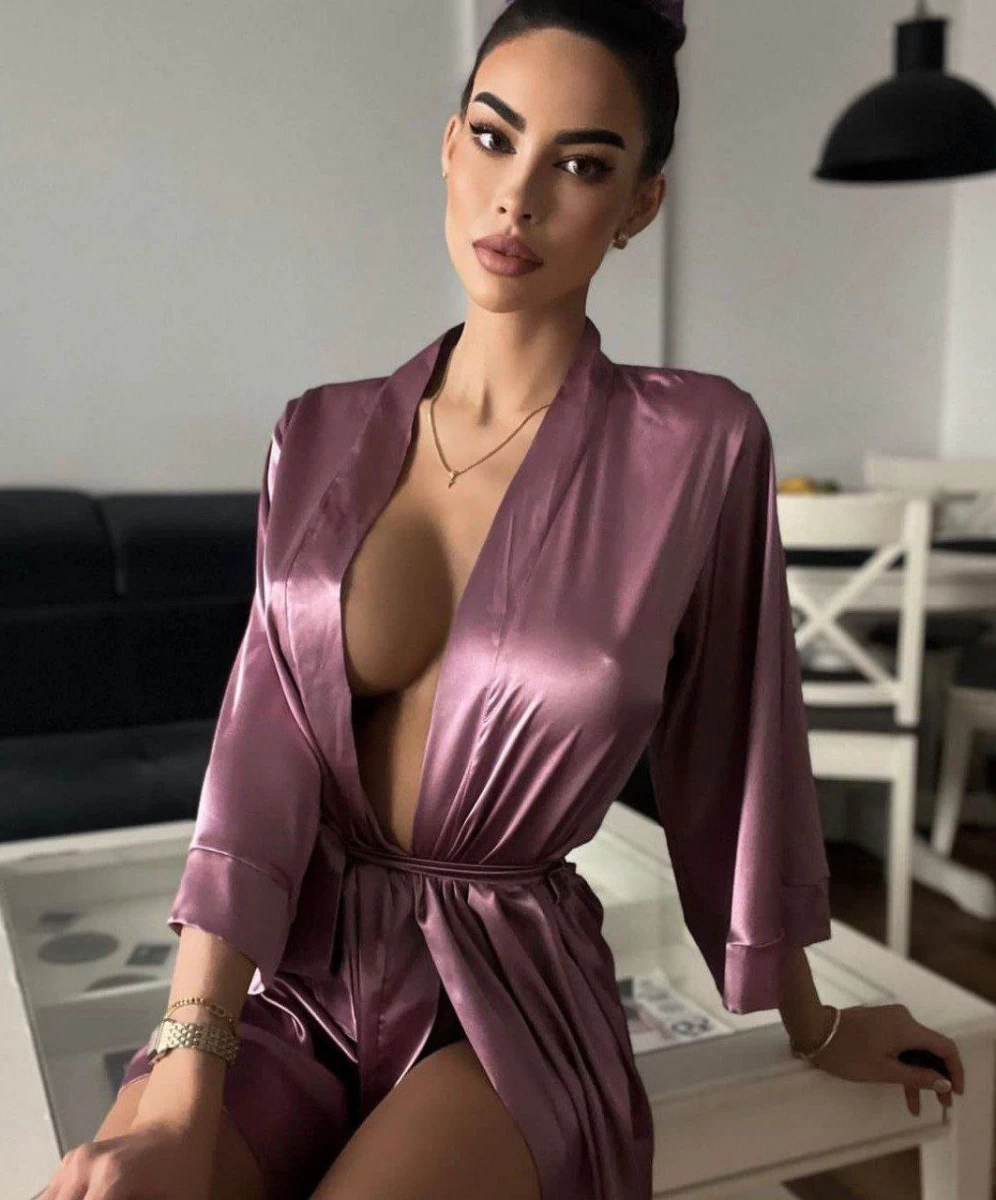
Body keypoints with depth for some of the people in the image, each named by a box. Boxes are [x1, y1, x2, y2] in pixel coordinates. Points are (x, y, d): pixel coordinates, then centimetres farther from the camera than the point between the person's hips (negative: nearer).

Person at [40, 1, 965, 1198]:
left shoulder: (696, 443, -9)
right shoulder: (324, 437, 0)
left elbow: (733, 753, 1)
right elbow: (264, 752, -8)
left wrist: (812, 1026, 12)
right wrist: (182, 1096, -17)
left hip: (513, 988, -2)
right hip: (293, 973, 2)